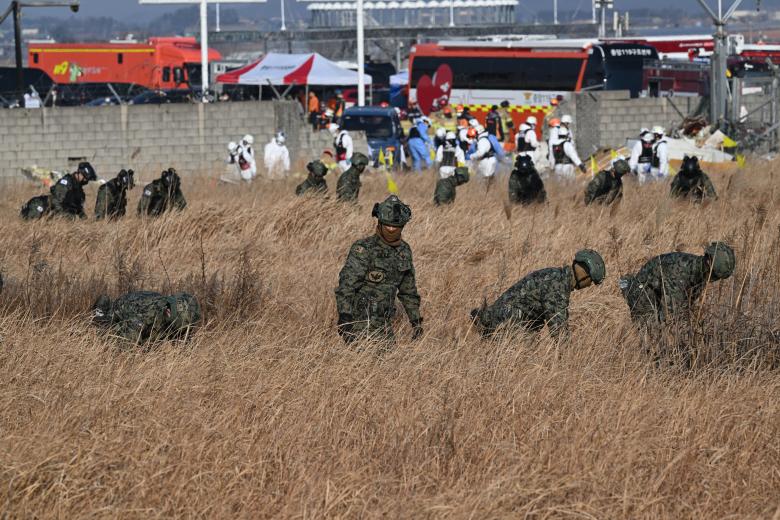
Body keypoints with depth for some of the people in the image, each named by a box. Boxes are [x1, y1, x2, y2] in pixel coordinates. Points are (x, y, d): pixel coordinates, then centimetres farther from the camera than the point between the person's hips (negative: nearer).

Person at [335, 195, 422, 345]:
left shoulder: (404, 251, 8)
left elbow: (409, 290, 19)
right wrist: (344, 317, -26)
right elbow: (346, 285, -18)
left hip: (384, 326, 6)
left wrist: (416, 321, 17)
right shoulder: (362, 249, -12)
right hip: (361, 325, -6)